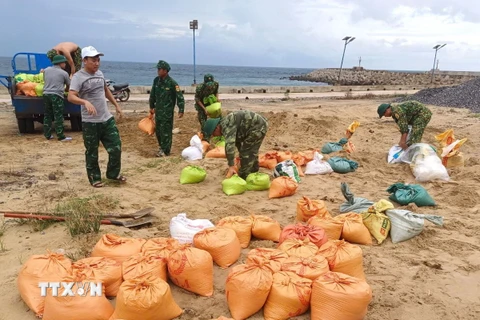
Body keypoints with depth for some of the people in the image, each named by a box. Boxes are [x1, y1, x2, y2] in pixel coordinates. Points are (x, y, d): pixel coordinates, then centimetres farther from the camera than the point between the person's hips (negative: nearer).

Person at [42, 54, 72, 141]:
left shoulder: (46, 70, 11)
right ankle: (61, 136, -1)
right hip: (57, 96, -5)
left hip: (46, 94, 6)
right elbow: (68, 85, 10)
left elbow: (45, 80, 21)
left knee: (47, 115, 12)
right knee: (58, 117, -3)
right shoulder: (64, 73, -2)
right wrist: (66, 90, 32)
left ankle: (47, 135, 17)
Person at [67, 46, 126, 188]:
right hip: (90, 122, -6)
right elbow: (71, 97, -25)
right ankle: (95, 178, 23)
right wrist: (86, 102, -43)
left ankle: (113, 173, 26)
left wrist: (116, 105, 23)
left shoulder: (100, 73, 9)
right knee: (92, 152, 7)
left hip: (107, 119, 6)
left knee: (116, 147, 7)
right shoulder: (78, 77, -13)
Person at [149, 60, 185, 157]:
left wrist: (181, 110, -18)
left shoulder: (172, 83, -14)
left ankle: (165, 151, 7)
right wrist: (151, 106, 20)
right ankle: (161, 146, 32)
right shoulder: (156, 80, 4)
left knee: (166, 131, -3)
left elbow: (180, 97, -14)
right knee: (158, 130, 14)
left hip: (168, 111, -6)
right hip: (158, 110, 6)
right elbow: (152, 94, 15)